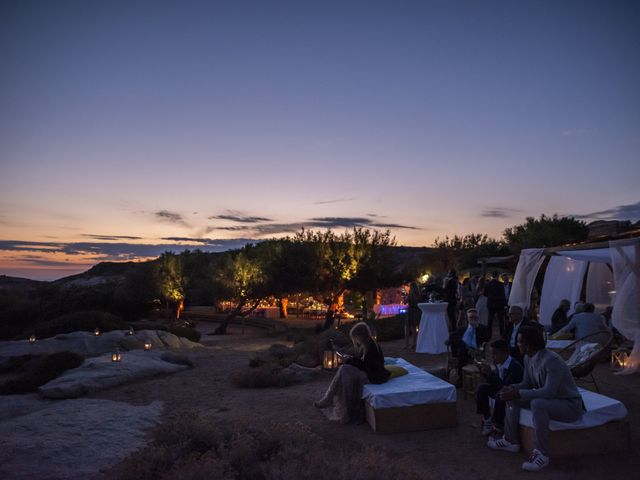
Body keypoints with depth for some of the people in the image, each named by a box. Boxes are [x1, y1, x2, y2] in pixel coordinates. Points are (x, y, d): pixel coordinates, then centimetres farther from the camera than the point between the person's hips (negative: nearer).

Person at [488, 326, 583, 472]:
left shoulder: (552, 360, -29)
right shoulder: (528, 358, -2)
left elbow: (549, 392, -34)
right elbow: (527, 383, 8)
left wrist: (518, 394, -34)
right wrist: (511, 388, -12)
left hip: (569, 405, -9)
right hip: (547, 399, 9)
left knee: (537, 404, -36)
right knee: (511, 397, 4)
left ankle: (542, 454, -24)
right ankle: (511, 441, 10)